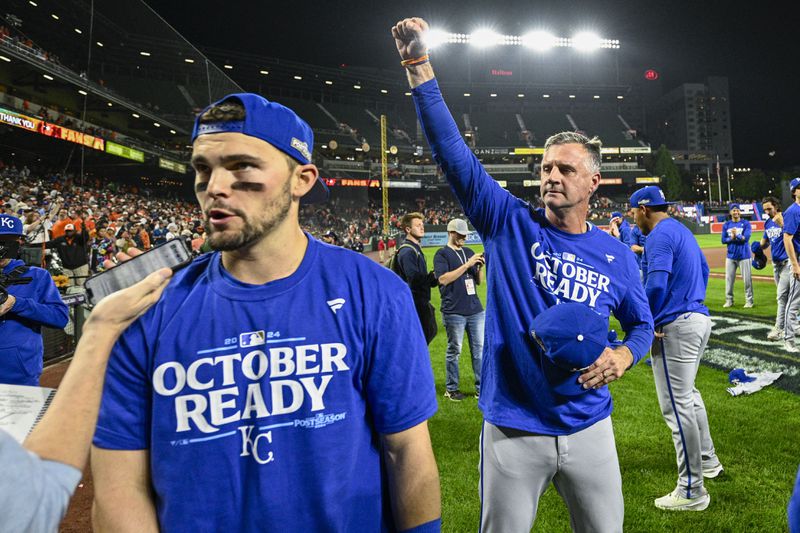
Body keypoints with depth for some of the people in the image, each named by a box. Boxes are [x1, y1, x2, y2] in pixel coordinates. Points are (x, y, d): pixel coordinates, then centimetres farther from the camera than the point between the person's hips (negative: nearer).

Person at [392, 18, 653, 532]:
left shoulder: (617, 256, 2)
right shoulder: (510, 224, -5)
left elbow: (641, 323, 14)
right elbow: (454, 152, -13)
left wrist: (622, 356, -9)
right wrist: (420, 66, -19)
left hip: (588, 428, 2)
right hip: (512, 429, -2)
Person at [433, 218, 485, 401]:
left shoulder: (469, 252, 16)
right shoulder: (442, 254, -2)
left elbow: (479, 281, 18)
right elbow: (443, 279, -16)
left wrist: (480, 266, -3)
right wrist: (467, 264, -17)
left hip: (475, 309, 6)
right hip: (454, 311, -6)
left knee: (479, 349, 7)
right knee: (454, 351, 2)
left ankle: (481, 388, 15)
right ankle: (451, 389, 15)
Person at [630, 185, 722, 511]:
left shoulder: (660, 234, -14)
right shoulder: (683, 231, 17)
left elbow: (656, 284, -25)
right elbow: (704, 270, 26)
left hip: (675, 327, -11)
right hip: (699, 318, 11)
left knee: (677, 406, -5)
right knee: (687, 394, 26)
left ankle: (692, 490, 2)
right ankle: (707, 460, 40)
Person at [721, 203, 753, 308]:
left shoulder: (745, 223, -1)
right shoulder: (726, 225, 7)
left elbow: (746, 238, -13)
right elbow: (723, 240, 1)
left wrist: (736, 235, -25)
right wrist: (732, 238, -16)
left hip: (743, 255, -3)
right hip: (731, 256, 3)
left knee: (747, 278, -2)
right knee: (729, 278, 4)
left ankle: (749, 300, 7)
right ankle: (729, 300, 13)